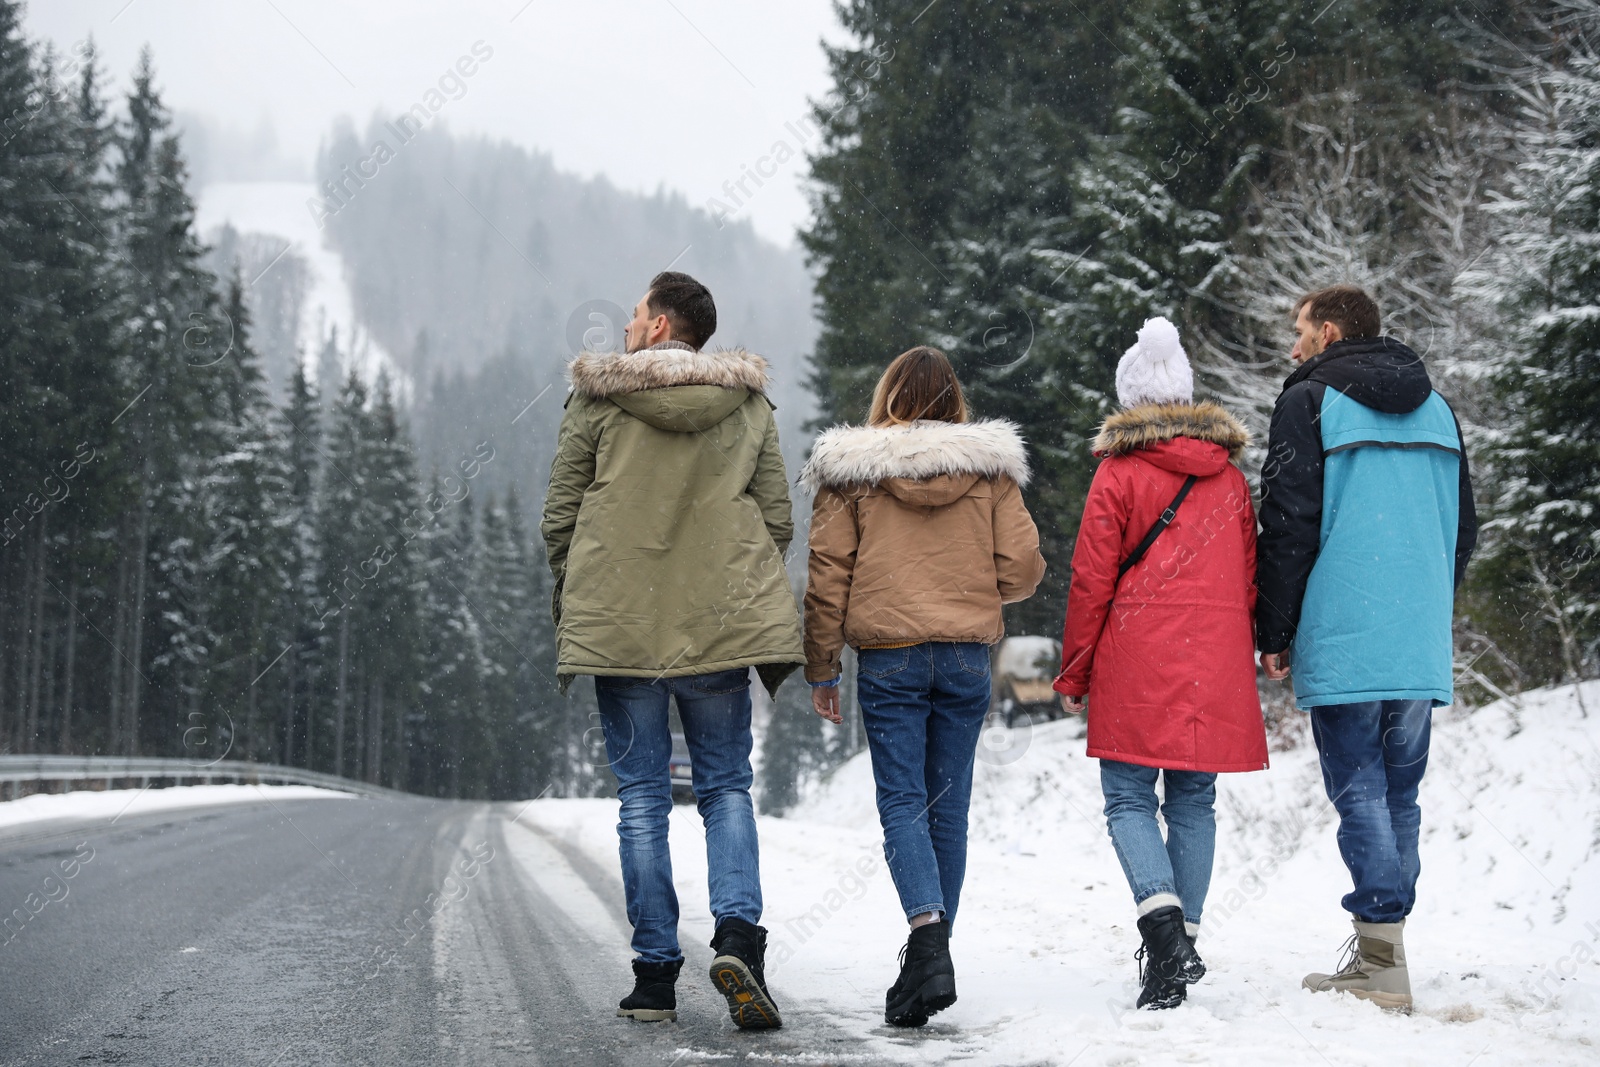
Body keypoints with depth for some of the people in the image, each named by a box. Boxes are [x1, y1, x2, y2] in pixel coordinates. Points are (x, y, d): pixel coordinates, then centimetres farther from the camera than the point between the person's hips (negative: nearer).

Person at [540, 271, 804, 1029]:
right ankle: (737, 933, -13)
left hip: (620, 623, -1)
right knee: (726, 788, 10)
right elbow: (777, 519, 7)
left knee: (641, 797, 6)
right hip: (720, 623, 1)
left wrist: (571, 598, 16)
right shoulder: (749, 403, 7)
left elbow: (559, 518, 2)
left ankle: (655, 973, 5)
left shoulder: (596, 397, 0)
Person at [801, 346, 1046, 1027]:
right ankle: (931, 960, 15)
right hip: (967, 657, 2)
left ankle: (928, 931, -25)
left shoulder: (850, 471, -1)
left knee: (902, 802, -2)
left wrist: (821, 669, 8)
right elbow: (1021, 569, 0)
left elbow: (828, 575, -1)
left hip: (888, 657, -2)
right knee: (949, 807, 10)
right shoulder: (991, 468, 3)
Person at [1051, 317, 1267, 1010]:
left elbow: (1091, 580, -4)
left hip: (1136, 666, -4)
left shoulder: (1119, 472, -4)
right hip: (1216, 667, 4)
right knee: (1193, 802, 10)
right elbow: (1248, 577, 14)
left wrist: (1074, 672, 3)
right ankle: (1183, 942, 12)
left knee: (1129, 800, 0)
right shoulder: (1229, 476, 10)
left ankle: (1161, 917, -23)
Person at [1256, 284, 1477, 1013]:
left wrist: (1273, 634, -2)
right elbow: (1463, 525, 21)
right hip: (1420, 645, 6)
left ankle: (1381, 965, -9)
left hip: (1342, 643, -6)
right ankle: (1380, 952, 14)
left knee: (1359, 793, -5)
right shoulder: (1434, 408, 18)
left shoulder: (1310, 401, -2)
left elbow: (1289, 524, -8)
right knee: (1398, 794, 11)